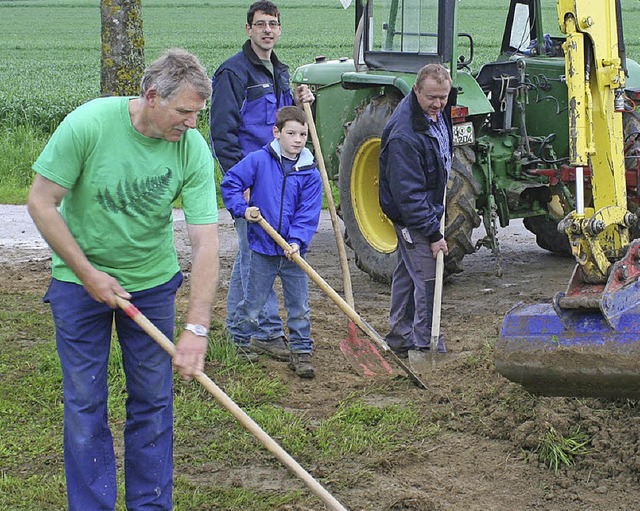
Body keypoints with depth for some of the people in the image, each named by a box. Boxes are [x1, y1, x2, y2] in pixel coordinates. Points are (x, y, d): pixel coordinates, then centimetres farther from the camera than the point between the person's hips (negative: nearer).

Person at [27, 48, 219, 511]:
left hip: (152, 281, 2)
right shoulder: (88, 124, -23)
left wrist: (197, 328, -25)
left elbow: (206, 243, -18)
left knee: (153, 401, 6)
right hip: (80, 279, -2)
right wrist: (88, 273, -14)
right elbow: (41, 203, -15)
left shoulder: (194, 150, -17)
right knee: (85, 401, 2)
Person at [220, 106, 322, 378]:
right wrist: (242, 208, -11)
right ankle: (237, 342, 26)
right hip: (263, 247, -2)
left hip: (293, 251, 2)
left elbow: (309, 213, -5)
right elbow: (230, 182, 0)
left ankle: (301, 351, 18)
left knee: (299, 305, 7)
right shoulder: (259, 160, -6)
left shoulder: (310, 173, -2)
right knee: (253, 302, 9)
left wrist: (297, 241, -17)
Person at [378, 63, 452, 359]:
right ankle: (426, 346, -5)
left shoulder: (436, 113, -2)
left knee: (408, 272, 18)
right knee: (428, 277, -11)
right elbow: (409, 193, -30)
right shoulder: (404, 136, -32)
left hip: (428, 208, 10)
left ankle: (399, 339, 30)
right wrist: (433, 234, -28)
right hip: (411, 214, -10)